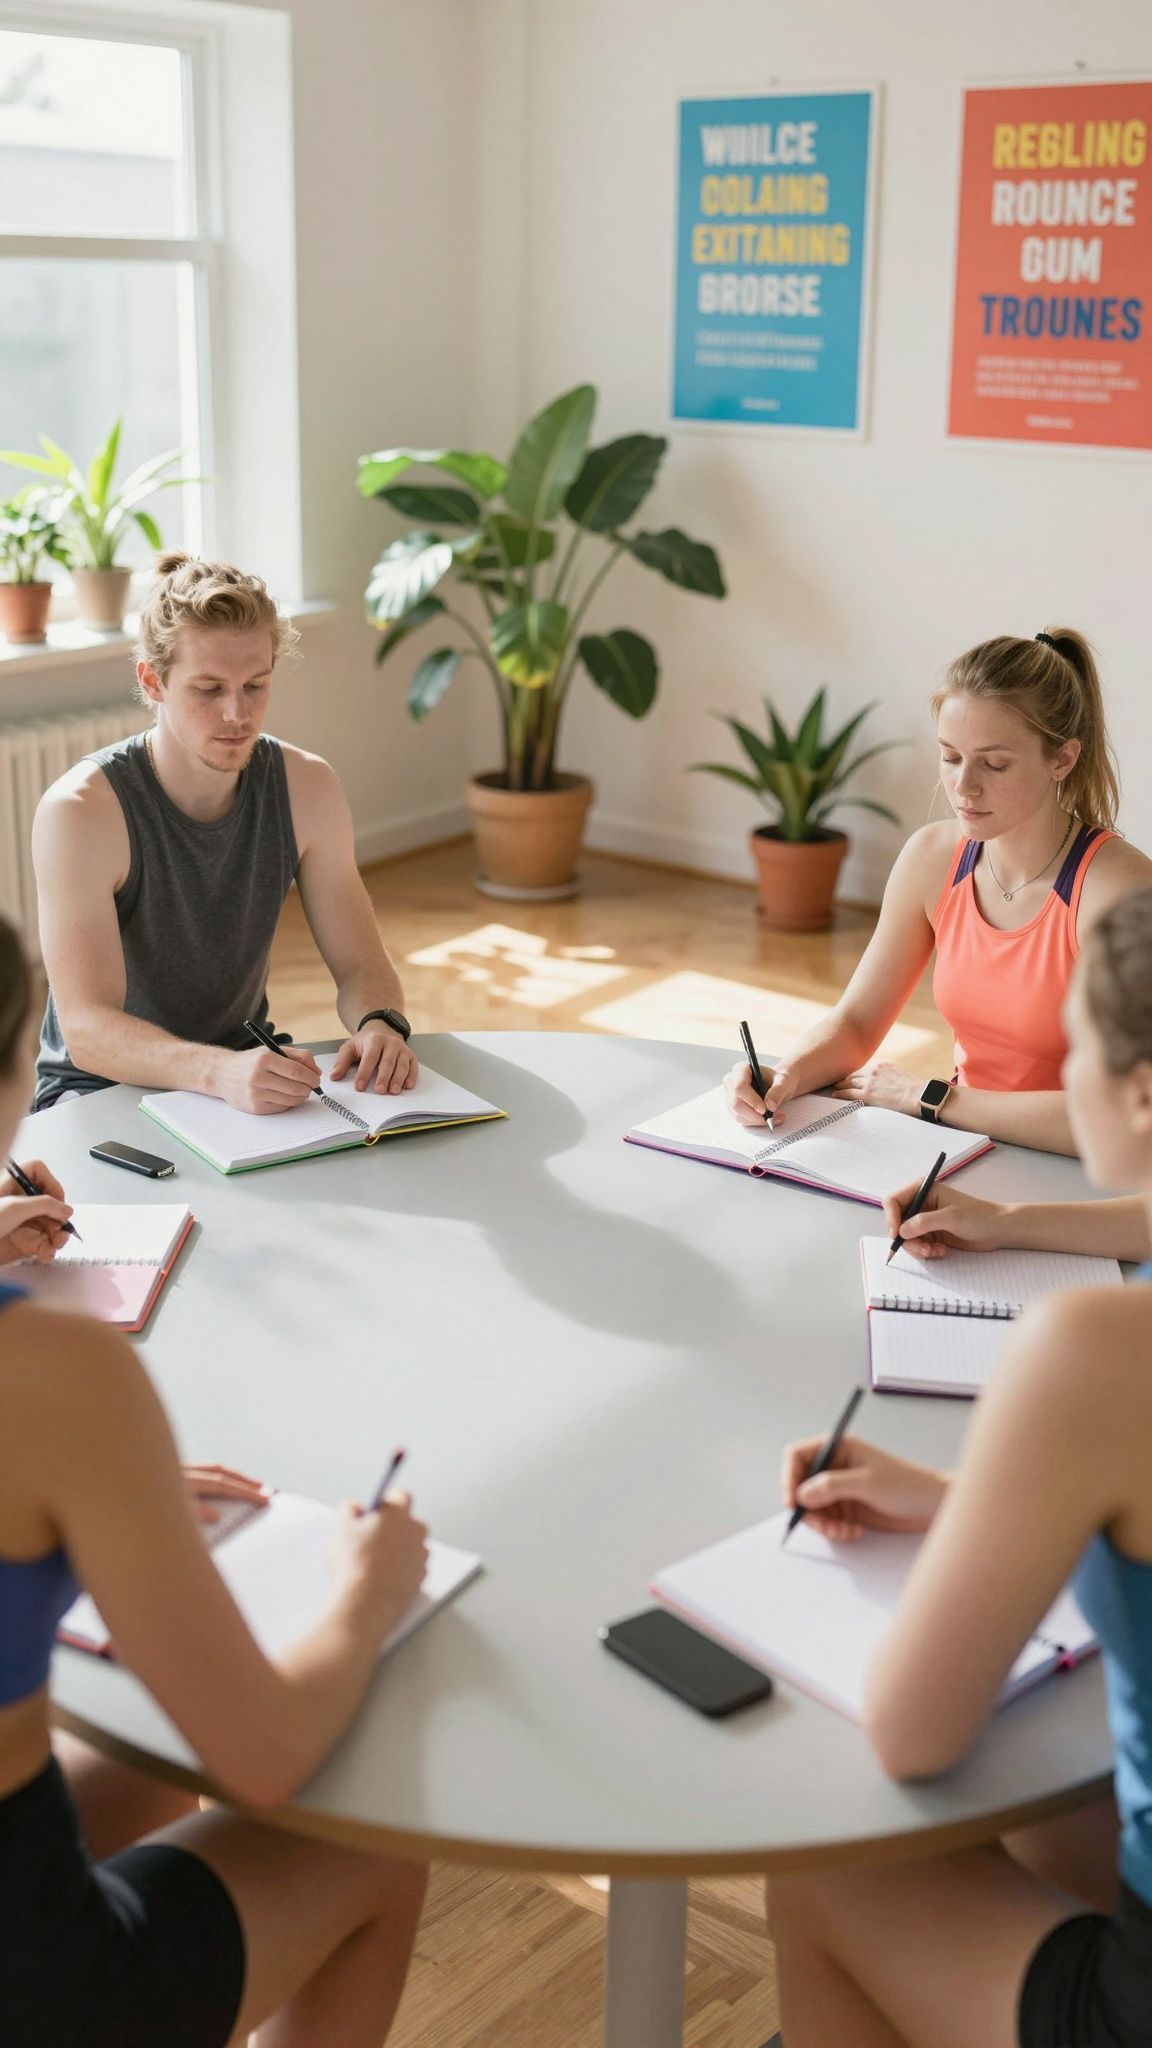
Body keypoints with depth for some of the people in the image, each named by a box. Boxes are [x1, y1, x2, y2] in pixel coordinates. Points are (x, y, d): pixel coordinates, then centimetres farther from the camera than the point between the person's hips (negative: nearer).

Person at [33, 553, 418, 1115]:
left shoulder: (306, 788, -6)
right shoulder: (80, 810, -21)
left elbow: (360, 964, -1)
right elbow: (86, 1029, -28)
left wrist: (380, 1024, -26)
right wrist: (220, 1072, -46)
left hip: (247, 1073, 4)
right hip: (101, 1088, -3)